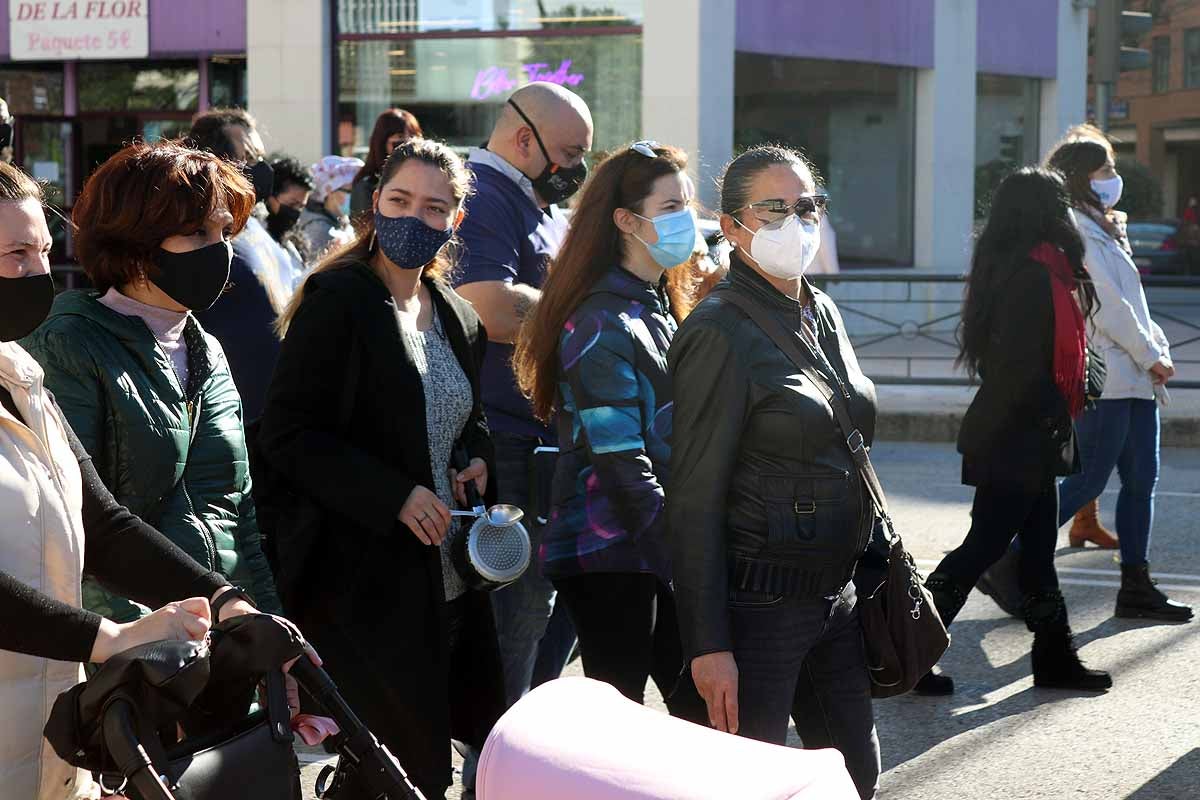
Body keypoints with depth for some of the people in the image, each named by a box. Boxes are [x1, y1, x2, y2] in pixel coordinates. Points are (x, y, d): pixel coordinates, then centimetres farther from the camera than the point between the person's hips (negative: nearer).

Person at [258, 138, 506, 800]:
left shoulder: (458, 319, 13)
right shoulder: (337, 299, -9)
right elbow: (286, 434, -14)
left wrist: (479, 460, 4)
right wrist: (394, 496, -20)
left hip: (451, 585, 7)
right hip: (367, 586, -7)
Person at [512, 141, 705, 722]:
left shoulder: (662, 313, 15)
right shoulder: (601, 325, -14)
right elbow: (622, 467, -20)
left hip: (659, 553, 9)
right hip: (610, 557, -9)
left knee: (702, 714, 7)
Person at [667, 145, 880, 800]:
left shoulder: (822, 314, 10)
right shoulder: (720, 334, -14)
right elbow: (694, 501, -16)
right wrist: (708, 645, -20)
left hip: (833, 595, 8)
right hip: (757, 604, -8)